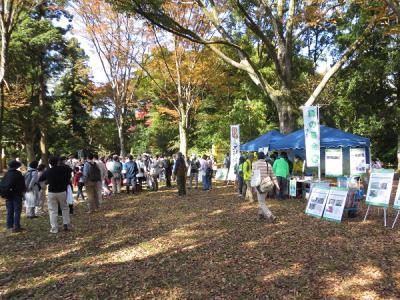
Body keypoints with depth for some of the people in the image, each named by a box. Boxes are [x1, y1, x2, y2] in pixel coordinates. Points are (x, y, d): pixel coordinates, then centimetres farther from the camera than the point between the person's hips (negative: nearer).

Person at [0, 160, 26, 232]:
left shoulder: (7, 174, 6)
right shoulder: (18, 174, -12)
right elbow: (22, 185, -9)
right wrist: (23, 190, 5)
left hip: (8, 195, 6)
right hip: (16, 194, -6)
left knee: (9, 211, 14)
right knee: (17, 211, -3)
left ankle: (9, 226, 20)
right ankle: (16, 227, -4)